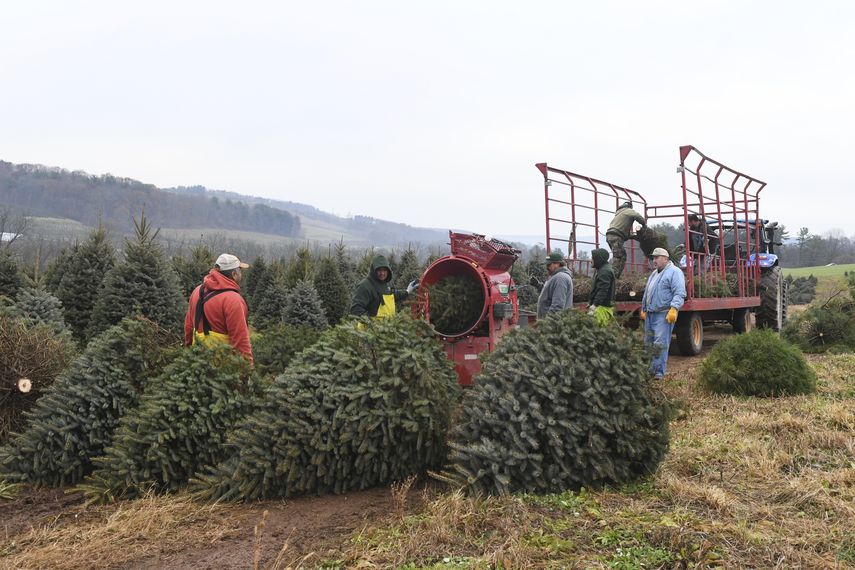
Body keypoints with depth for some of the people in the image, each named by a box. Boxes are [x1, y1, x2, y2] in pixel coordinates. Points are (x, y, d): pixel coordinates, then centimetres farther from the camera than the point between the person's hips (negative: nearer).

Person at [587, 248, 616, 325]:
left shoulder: (605, 272, -14)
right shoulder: (601, 269, 18)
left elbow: (602, 291, -22)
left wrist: (594, 305, -27)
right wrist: (591, 303, 22)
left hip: (602, 307, -11)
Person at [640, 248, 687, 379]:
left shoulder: (674, 272, -6)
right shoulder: (654, 273, 22)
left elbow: (679, 293, -16)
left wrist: (674, 309, -26)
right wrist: (644, 309, 27)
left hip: (664, 314, -9)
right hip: (650, 314, 9)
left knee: (660, 344, -10)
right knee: (648, 343, 10)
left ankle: (659, 371, -6)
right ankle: (649, 368, 19)